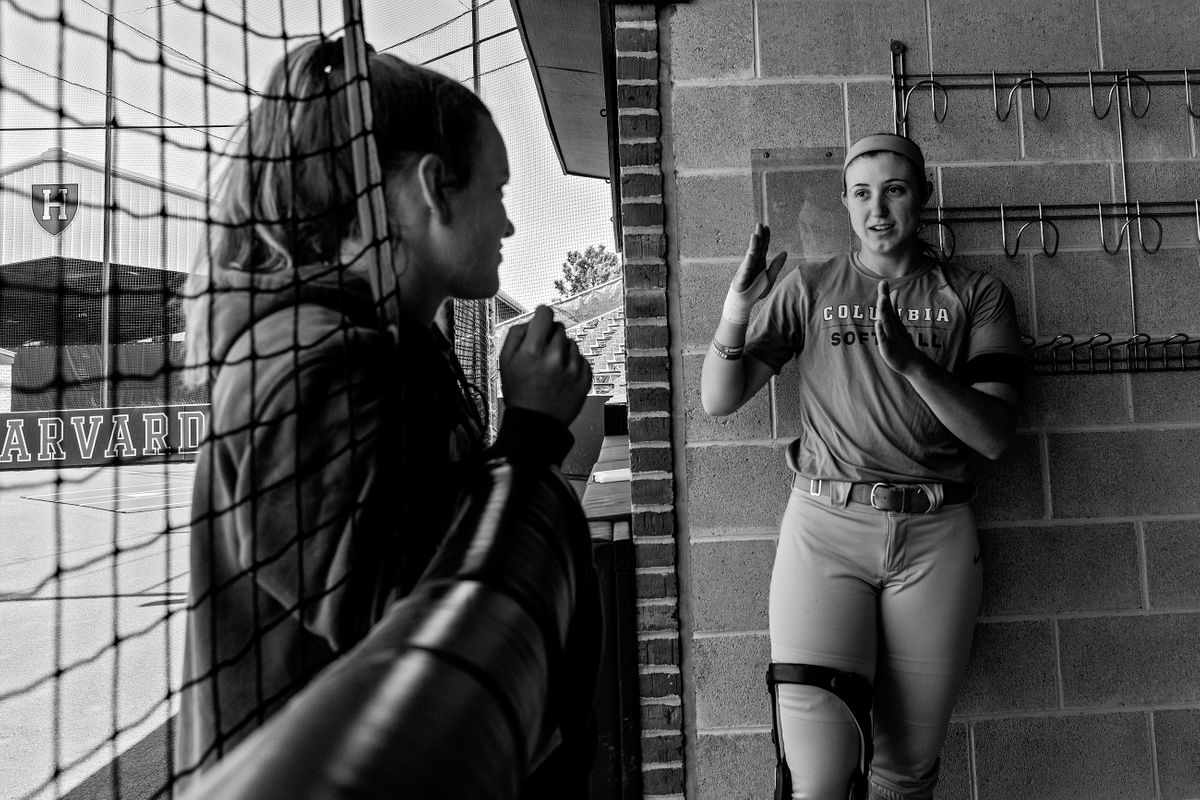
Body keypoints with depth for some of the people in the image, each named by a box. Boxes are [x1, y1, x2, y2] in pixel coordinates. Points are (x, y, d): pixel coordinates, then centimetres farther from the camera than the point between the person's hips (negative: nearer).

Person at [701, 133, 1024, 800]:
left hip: (935, 532, 2)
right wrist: (735, 312, -14)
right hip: (826, 526, -1)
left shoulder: (976, 295, 10)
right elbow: (719, 401, 4)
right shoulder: (809, 288, 10)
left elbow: (996, 436, -2)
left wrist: (911, 361, -18)